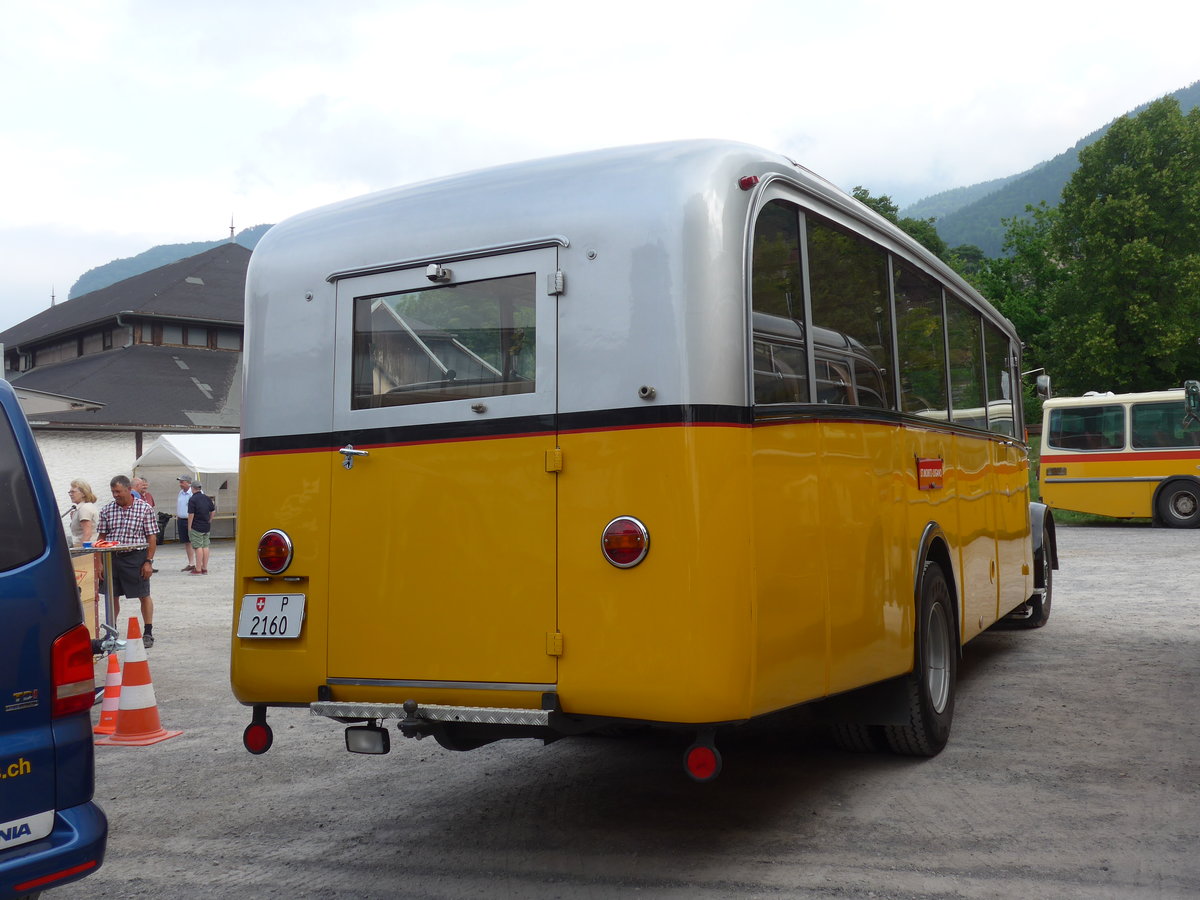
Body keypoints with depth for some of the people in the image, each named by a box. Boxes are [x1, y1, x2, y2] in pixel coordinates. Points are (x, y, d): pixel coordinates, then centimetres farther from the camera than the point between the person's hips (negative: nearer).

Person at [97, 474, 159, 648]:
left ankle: (148, 633, 10)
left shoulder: (144, 508, -4)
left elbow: (151, 537, -4)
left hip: (136, 556, -3)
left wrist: (149, 561, -9)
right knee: (112, 596, 11)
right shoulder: (107, 510, 5)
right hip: (112, 556, 3)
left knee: (144, 596, 2)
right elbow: (102, 536, 9)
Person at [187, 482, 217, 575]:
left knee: (198, 547, -5)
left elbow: (191, 514, -15)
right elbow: (212, 511, 12)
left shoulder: (192, 500, -13)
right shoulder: (207, 498, 7)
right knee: (205, 546, 9)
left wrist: (189, 527, -8)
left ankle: (198, 569, -3)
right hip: (206, 527, 6)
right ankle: (205, 568, 12)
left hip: (196, 527, -6)